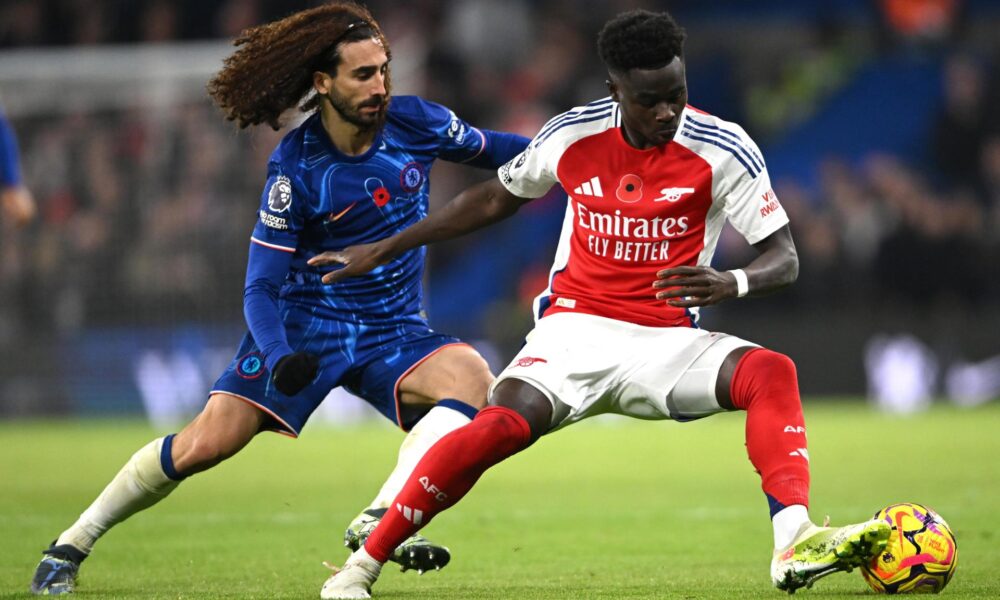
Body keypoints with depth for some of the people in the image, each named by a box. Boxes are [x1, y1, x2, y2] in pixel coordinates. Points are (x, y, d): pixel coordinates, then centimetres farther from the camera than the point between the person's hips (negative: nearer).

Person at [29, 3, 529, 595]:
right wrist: (279, 358, -34)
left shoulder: (414, 121, -7)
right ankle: (72, 544, 6)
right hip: (303, 328, -3)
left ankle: (378, 521, -33)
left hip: (394, 332, 3)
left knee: (471, 378, -28)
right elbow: (262, 285, -16)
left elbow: (487, 148, 14)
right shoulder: (295, 166, -16)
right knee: (206, 443, -14)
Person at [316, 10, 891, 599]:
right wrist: (382, 250, 20)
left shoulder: (723, 149, -8)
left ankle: (794, 544, -42)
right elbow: (496, 198, 17)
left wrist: (731, 282, -33)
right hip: (574, 329, 0)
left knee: (773, 372, -30)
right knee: (502, 424, -29)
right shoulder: (573, 135, -2)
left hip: (667, 343, 0)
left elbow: (785, 258, -8)